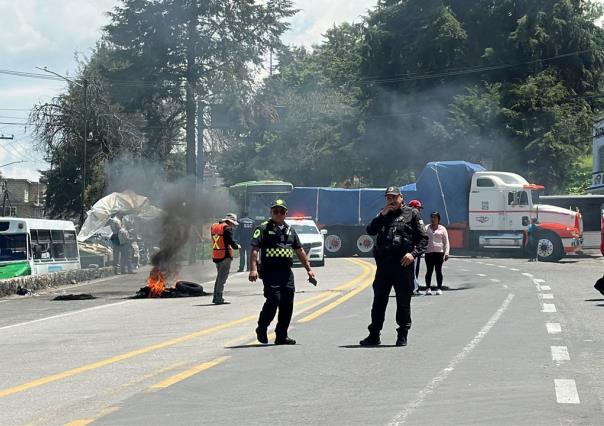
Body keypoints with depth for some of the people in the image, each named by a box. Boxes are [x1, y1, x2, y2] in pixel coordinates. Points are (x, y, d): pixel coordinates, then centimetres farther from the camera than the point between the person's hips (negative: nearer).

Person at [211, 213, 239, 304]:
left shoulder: (214, 227, 13)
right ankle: (219, 299, -5)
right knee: (222, 278, -4)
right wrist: (236, 246, 5)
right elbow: (231, 242, -16)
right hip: (225, 256, -8)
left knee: (219, 276, 18)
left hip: (215, 256, 8)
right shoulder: (227, 228, -12)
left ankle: (216, 297, 21)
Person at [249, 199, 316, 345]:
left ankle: (282, 335, 13)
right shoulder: (264, 228, 0)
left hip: (286, 272, 6)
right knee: (273, 300, -14)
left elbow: (300, 251, 25)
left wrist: (309, 269, 21)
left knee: (287, 304, 3)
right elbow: (255, 249, -9)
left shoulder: (290, 230, 18)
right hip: (270, 271, -6)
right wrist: (253, 269, -20)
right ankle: (261, 329, 7)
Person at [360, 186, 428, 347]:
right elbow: (370, 231, 4)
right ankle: (374, 335, 14)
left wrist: (414, 253, -12)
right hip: (383, 262, 4)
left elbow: (423, 238, 2)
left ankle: (402, 335, 9)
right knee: (379, 300, 7)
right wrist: (382, 215, -4)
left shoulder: (411, 214, 5)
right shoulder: (383, 215, 18)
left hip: (403, 263, -4)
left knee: (403, 301, 1)